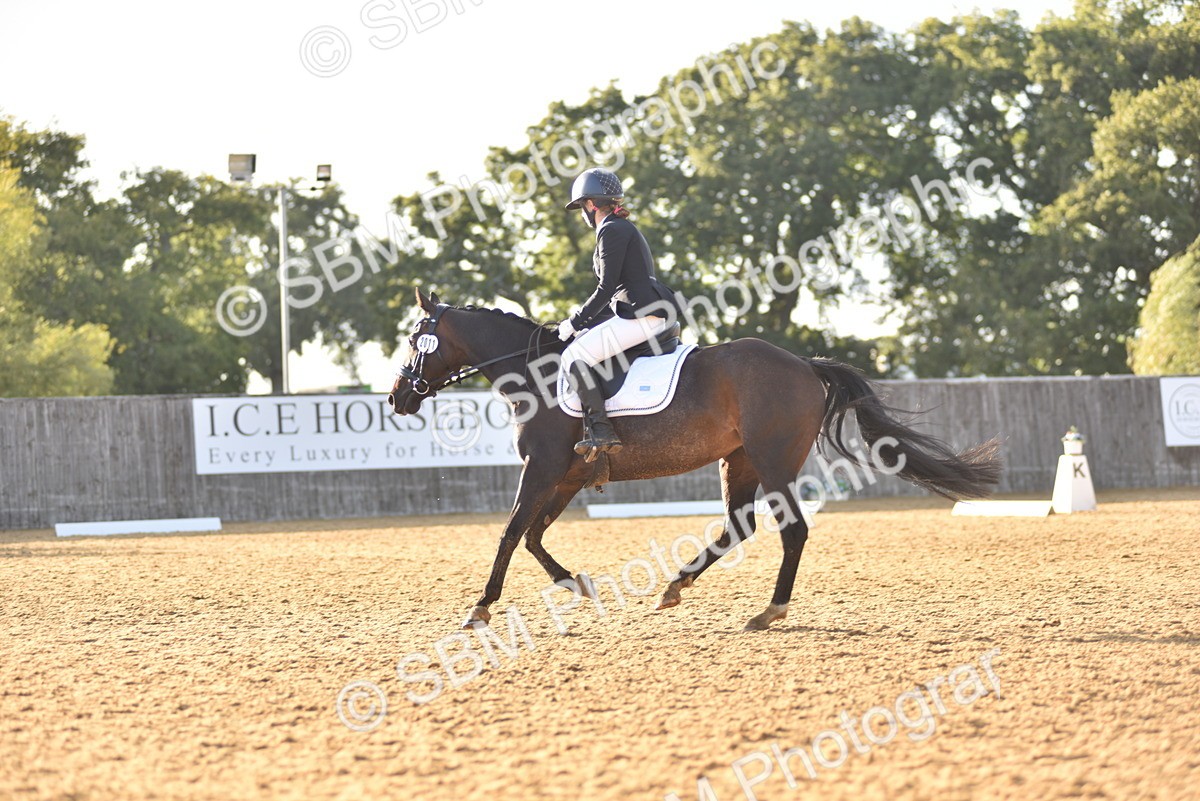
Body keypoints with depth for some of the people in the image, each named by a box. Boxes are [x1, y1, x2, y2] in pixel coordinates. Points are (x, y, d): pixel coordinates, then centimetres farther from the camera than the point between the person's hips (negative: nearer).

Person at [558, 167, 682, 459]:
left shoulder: (611, 230, -8)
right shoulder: (625, 228, 24)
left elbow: (606, 289, -14)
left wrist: (574, 322, -5)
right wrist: (580, 323, 20)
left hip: (643, 315, -11)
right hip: (653, 312, 11)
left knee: (575, 356, -14)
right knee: (583, 338, 23)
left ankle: (601, 431, -21)